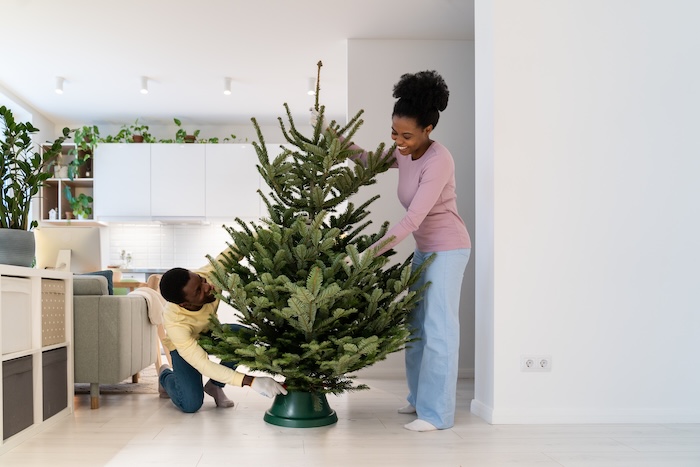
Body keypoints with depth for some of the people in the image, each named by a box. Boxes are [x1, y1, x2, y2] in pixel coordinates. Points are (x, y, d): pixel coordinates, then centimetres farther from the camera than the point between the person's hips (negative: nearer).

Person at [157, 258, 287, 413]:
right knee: (191, 404, -21)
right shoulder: (174, 323, -42)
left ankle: (214, 385, -2)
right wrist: (251, 381, -50)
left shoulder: (209, 275, -35)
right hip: (184, 345, -4)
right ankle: (165, 375, 14)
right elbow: (204, 365, -41)